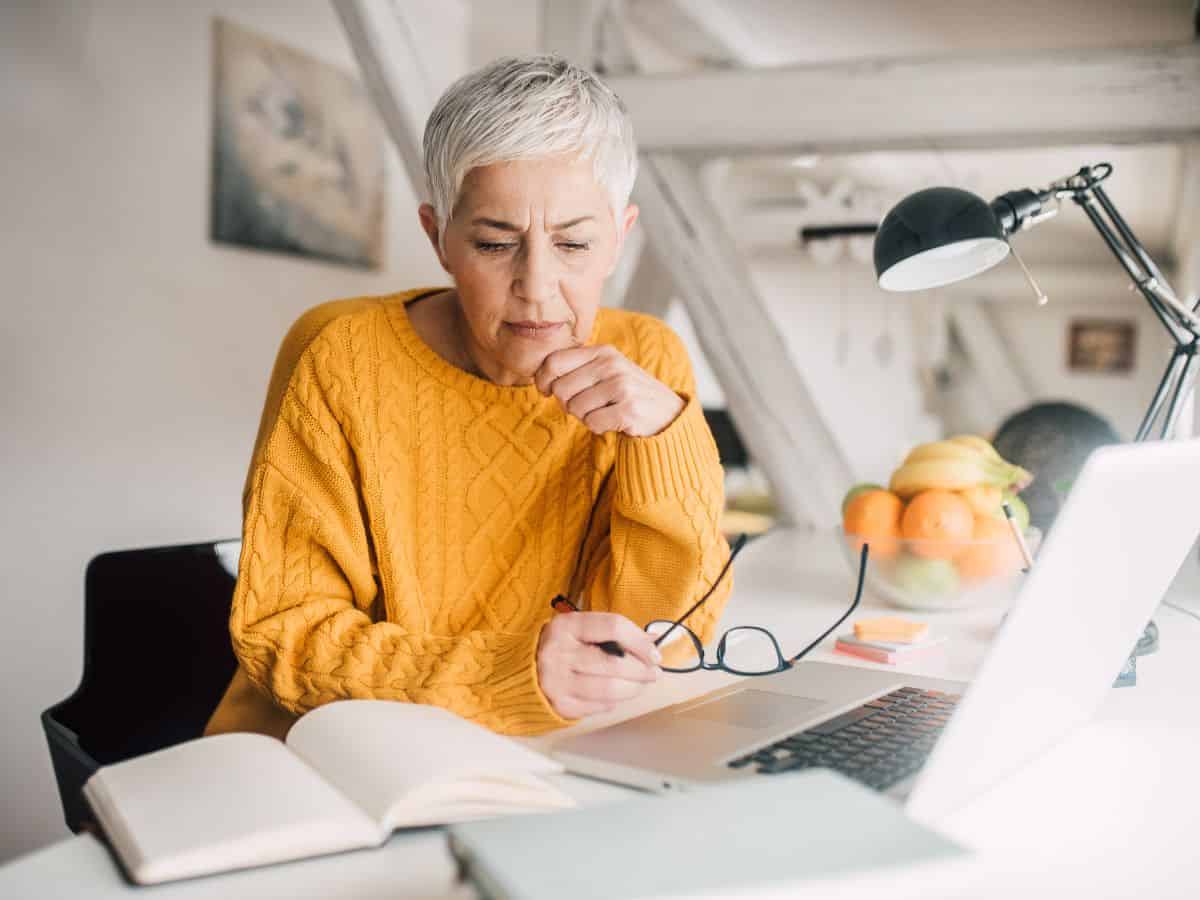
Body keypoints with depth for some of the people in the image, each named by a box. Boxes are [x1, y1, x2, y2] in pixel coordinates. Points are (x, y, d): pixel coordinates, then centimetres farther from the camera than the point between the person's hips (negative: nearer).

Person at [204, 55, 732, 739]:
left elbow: (667, 641, -7)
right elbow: (279, 630, -13)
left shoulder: (647, 360, -5)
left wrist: (665, 431, -21)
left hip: (533, 762, 3)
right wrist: (502, 676, -28)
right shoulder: (342, 359, -13)